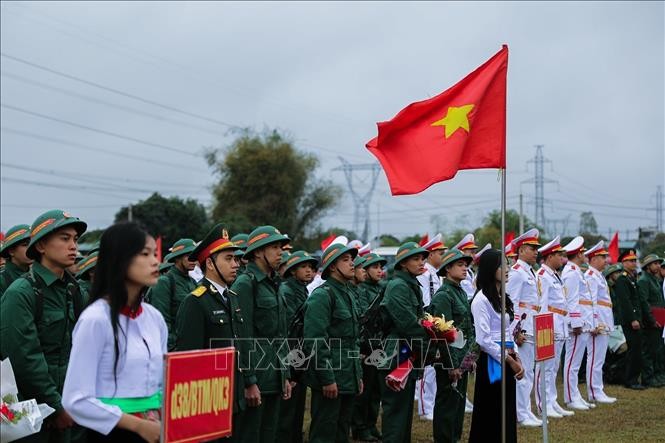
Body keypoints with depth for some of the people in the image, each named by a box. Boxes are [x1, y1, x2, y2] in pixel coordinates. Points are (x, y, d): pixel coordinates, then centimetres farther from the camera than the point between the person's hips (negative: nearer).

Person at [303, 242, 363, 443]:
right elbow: (315, 342, -19)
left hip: (348, 378, 9)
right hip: (329, 378, -9)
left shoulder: (349, 294, 17)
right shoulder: (321, 295, -13)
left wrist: (358, 374, 18)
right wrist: (327, 379, -20)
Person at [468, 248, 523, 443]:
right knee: (491, 415, -2)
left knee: (508, 414, 10)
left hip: (507, 361, 8)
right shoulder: (481, 300, -12)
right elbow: (484, 339, -18)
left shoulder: (502, 298, 14)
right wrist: (510, 360, -14)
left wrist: (516, 359, 5)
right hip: (491, 361, -8)